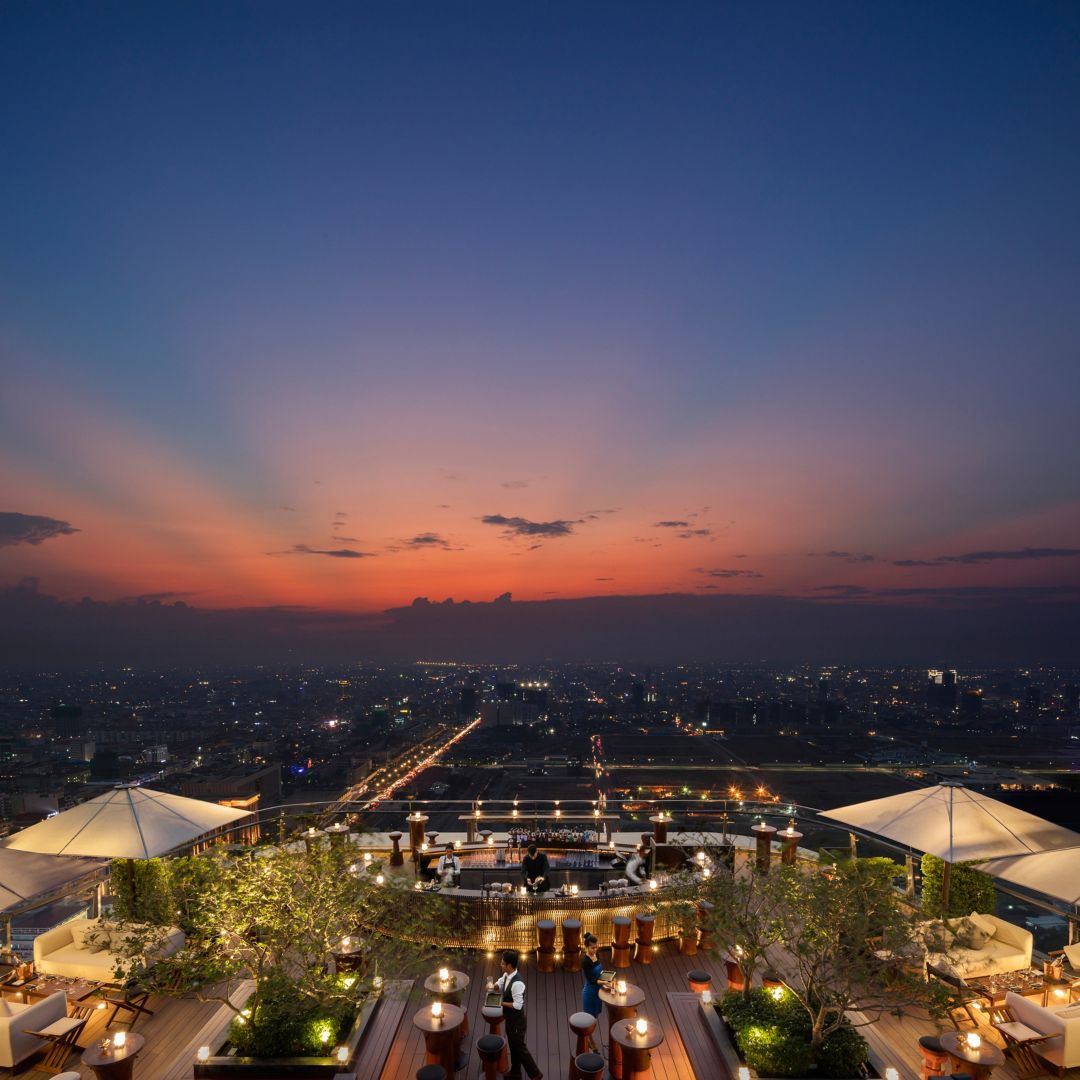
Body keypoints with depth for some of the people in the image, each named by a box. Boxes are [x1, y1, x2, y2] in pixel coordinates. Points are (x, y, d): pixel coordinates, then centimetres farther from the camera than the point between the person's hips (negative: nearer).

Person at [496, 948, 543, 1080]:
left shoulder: (517, 983, -34)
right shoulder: (506, 975, -7)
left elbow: (518, 1005, -31)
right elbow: (499, 984, 11)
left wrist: (501, 1003, -23)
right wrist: (494, 986, -12)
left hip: (517, 1020, -9)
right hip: (510, 1018, 9)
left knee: (520, 1047, 8)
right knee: (513, 1046, 24)